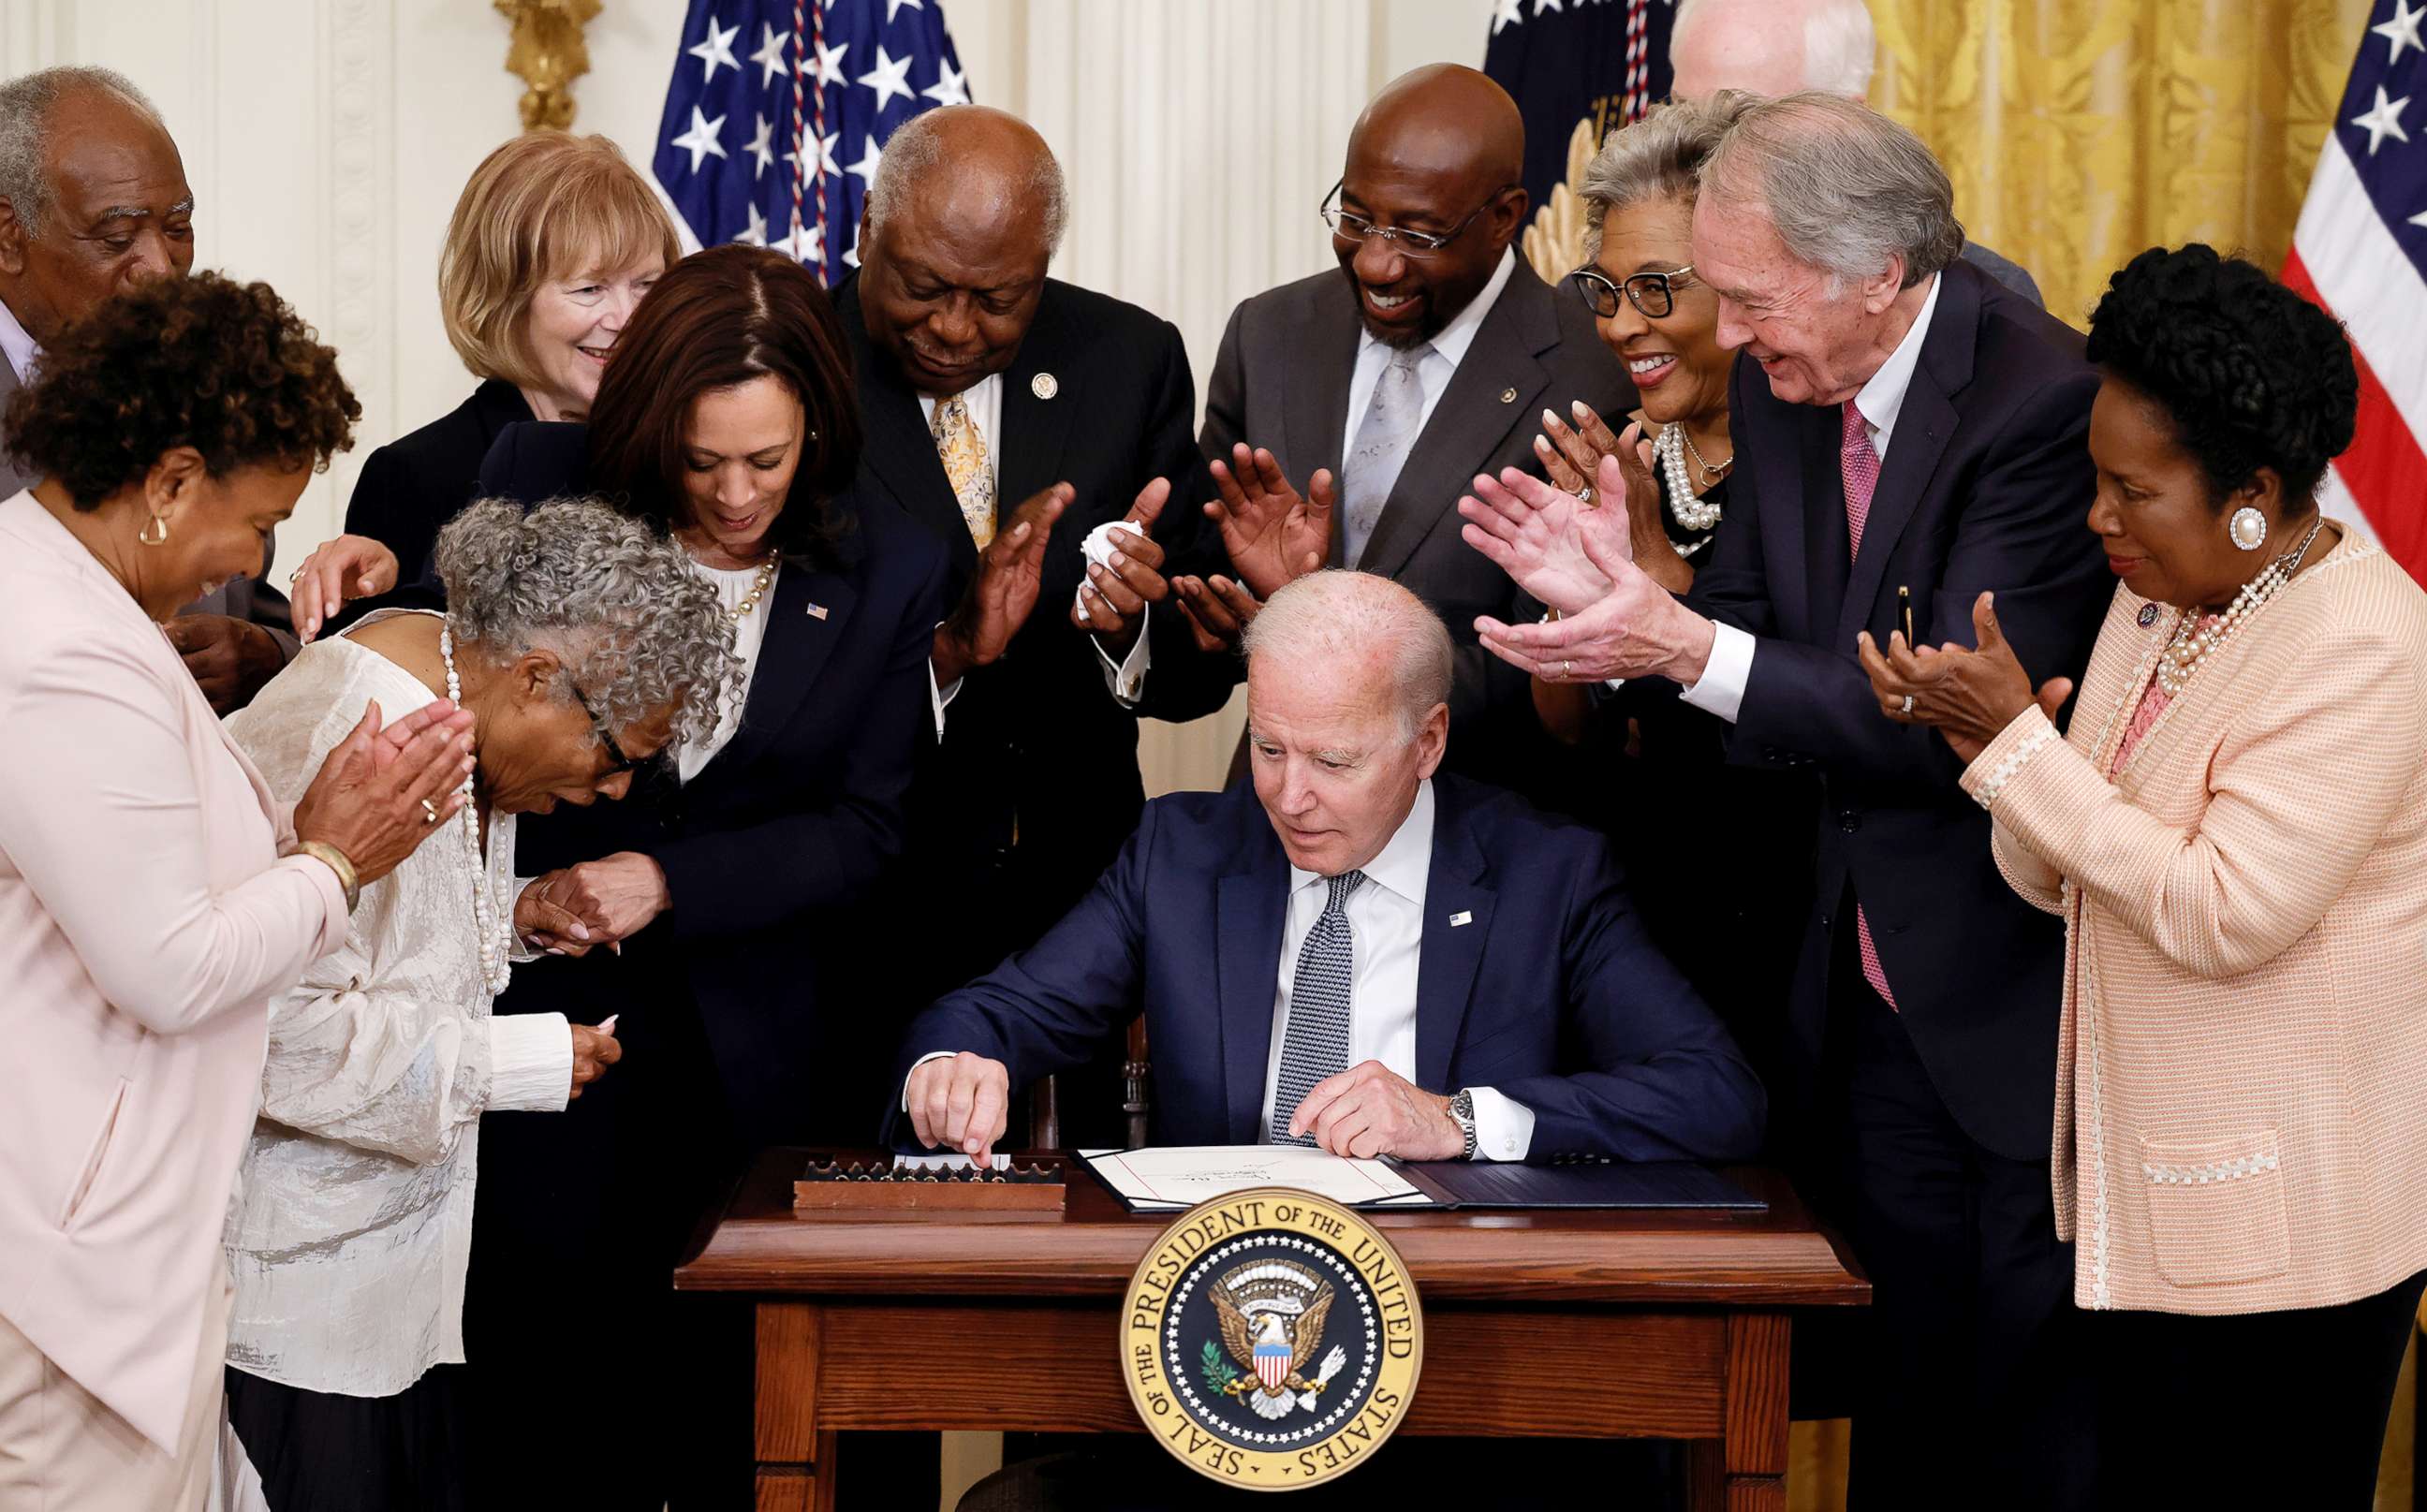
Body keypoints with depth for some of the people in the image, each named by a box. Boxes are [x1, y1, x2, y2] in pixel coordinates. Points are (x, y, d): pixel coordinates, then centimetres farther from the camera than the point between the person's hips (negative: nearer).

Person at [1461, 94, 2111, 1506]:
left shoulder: (2045, 401, -22)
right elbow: (1746, 638, 8)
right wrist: (1623, 597, -12)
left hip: (2023, 1005, -7)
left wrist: (1688, 645, -29)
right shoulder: (1783, 389, 2)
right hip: (1871, 1003, 7)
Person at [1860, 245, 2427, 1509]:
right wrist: (1990, 741, -11)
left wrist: (2018, 739, -21)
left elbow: (2223, 914, -24)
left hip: (2283, 1213, -8)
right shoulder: (2153, 603, 9)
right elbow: (2062, 883, 10)